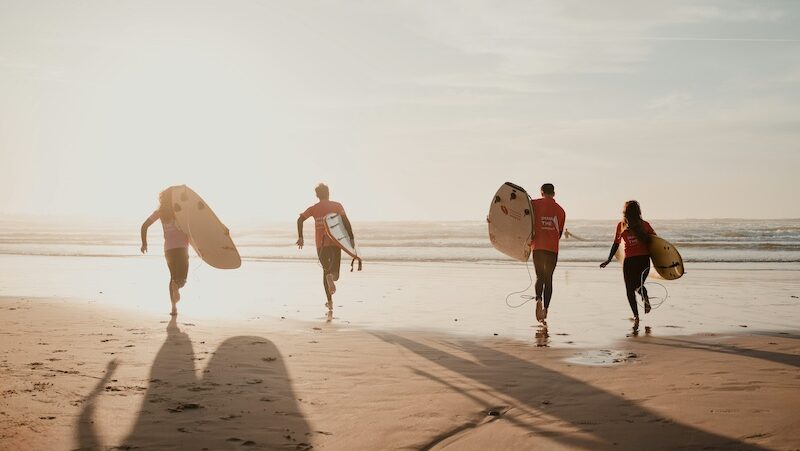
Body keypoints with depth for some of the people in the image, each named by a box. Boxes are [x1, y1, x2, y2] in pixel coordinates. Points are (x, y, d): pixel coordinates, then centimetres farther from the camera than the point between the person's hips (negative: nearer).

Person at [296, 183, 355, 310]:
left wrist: (300, 237, -3)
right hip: (335, 242, -1)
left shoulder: (313, 208, 9)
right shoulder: (337, 206, 5)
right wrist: (351, 238, -12)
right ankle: (331, 276, -35)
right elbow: (345, 220, -10)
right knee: (334, 273, 4)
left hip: (321, 244, 1)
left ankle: (330, 301, 9)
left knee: (325, 270, 15)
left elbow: (300, 219, -4)